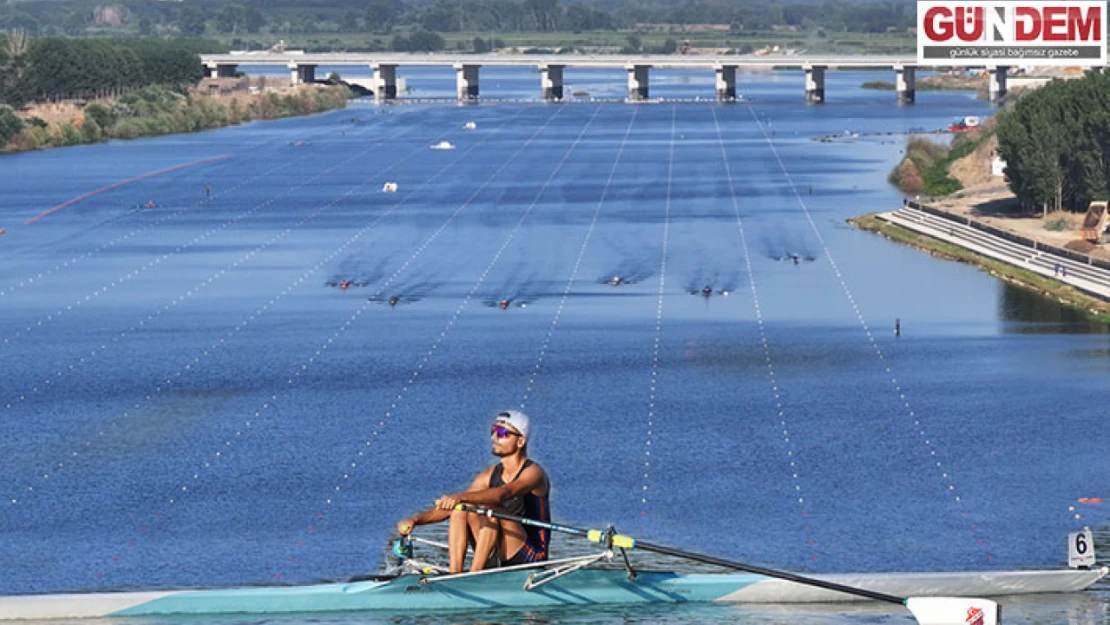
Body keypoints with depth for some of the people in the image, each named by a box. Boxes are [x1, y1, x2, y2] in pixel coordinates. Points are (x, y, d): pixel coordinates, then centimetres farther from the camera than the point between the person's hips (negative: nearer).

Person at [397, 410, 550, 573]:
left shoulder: (533, 472, -10)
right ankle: (454, 575, -22)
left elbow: (503, 494, -31)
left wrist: (461, 497, -45)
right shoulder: (490, 475, 11)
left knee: (491, 508, -28)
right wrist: (416, 520, -10)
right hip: (496, 560, 7)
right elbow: (448, 506, 7)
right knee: (459, 508, -10)